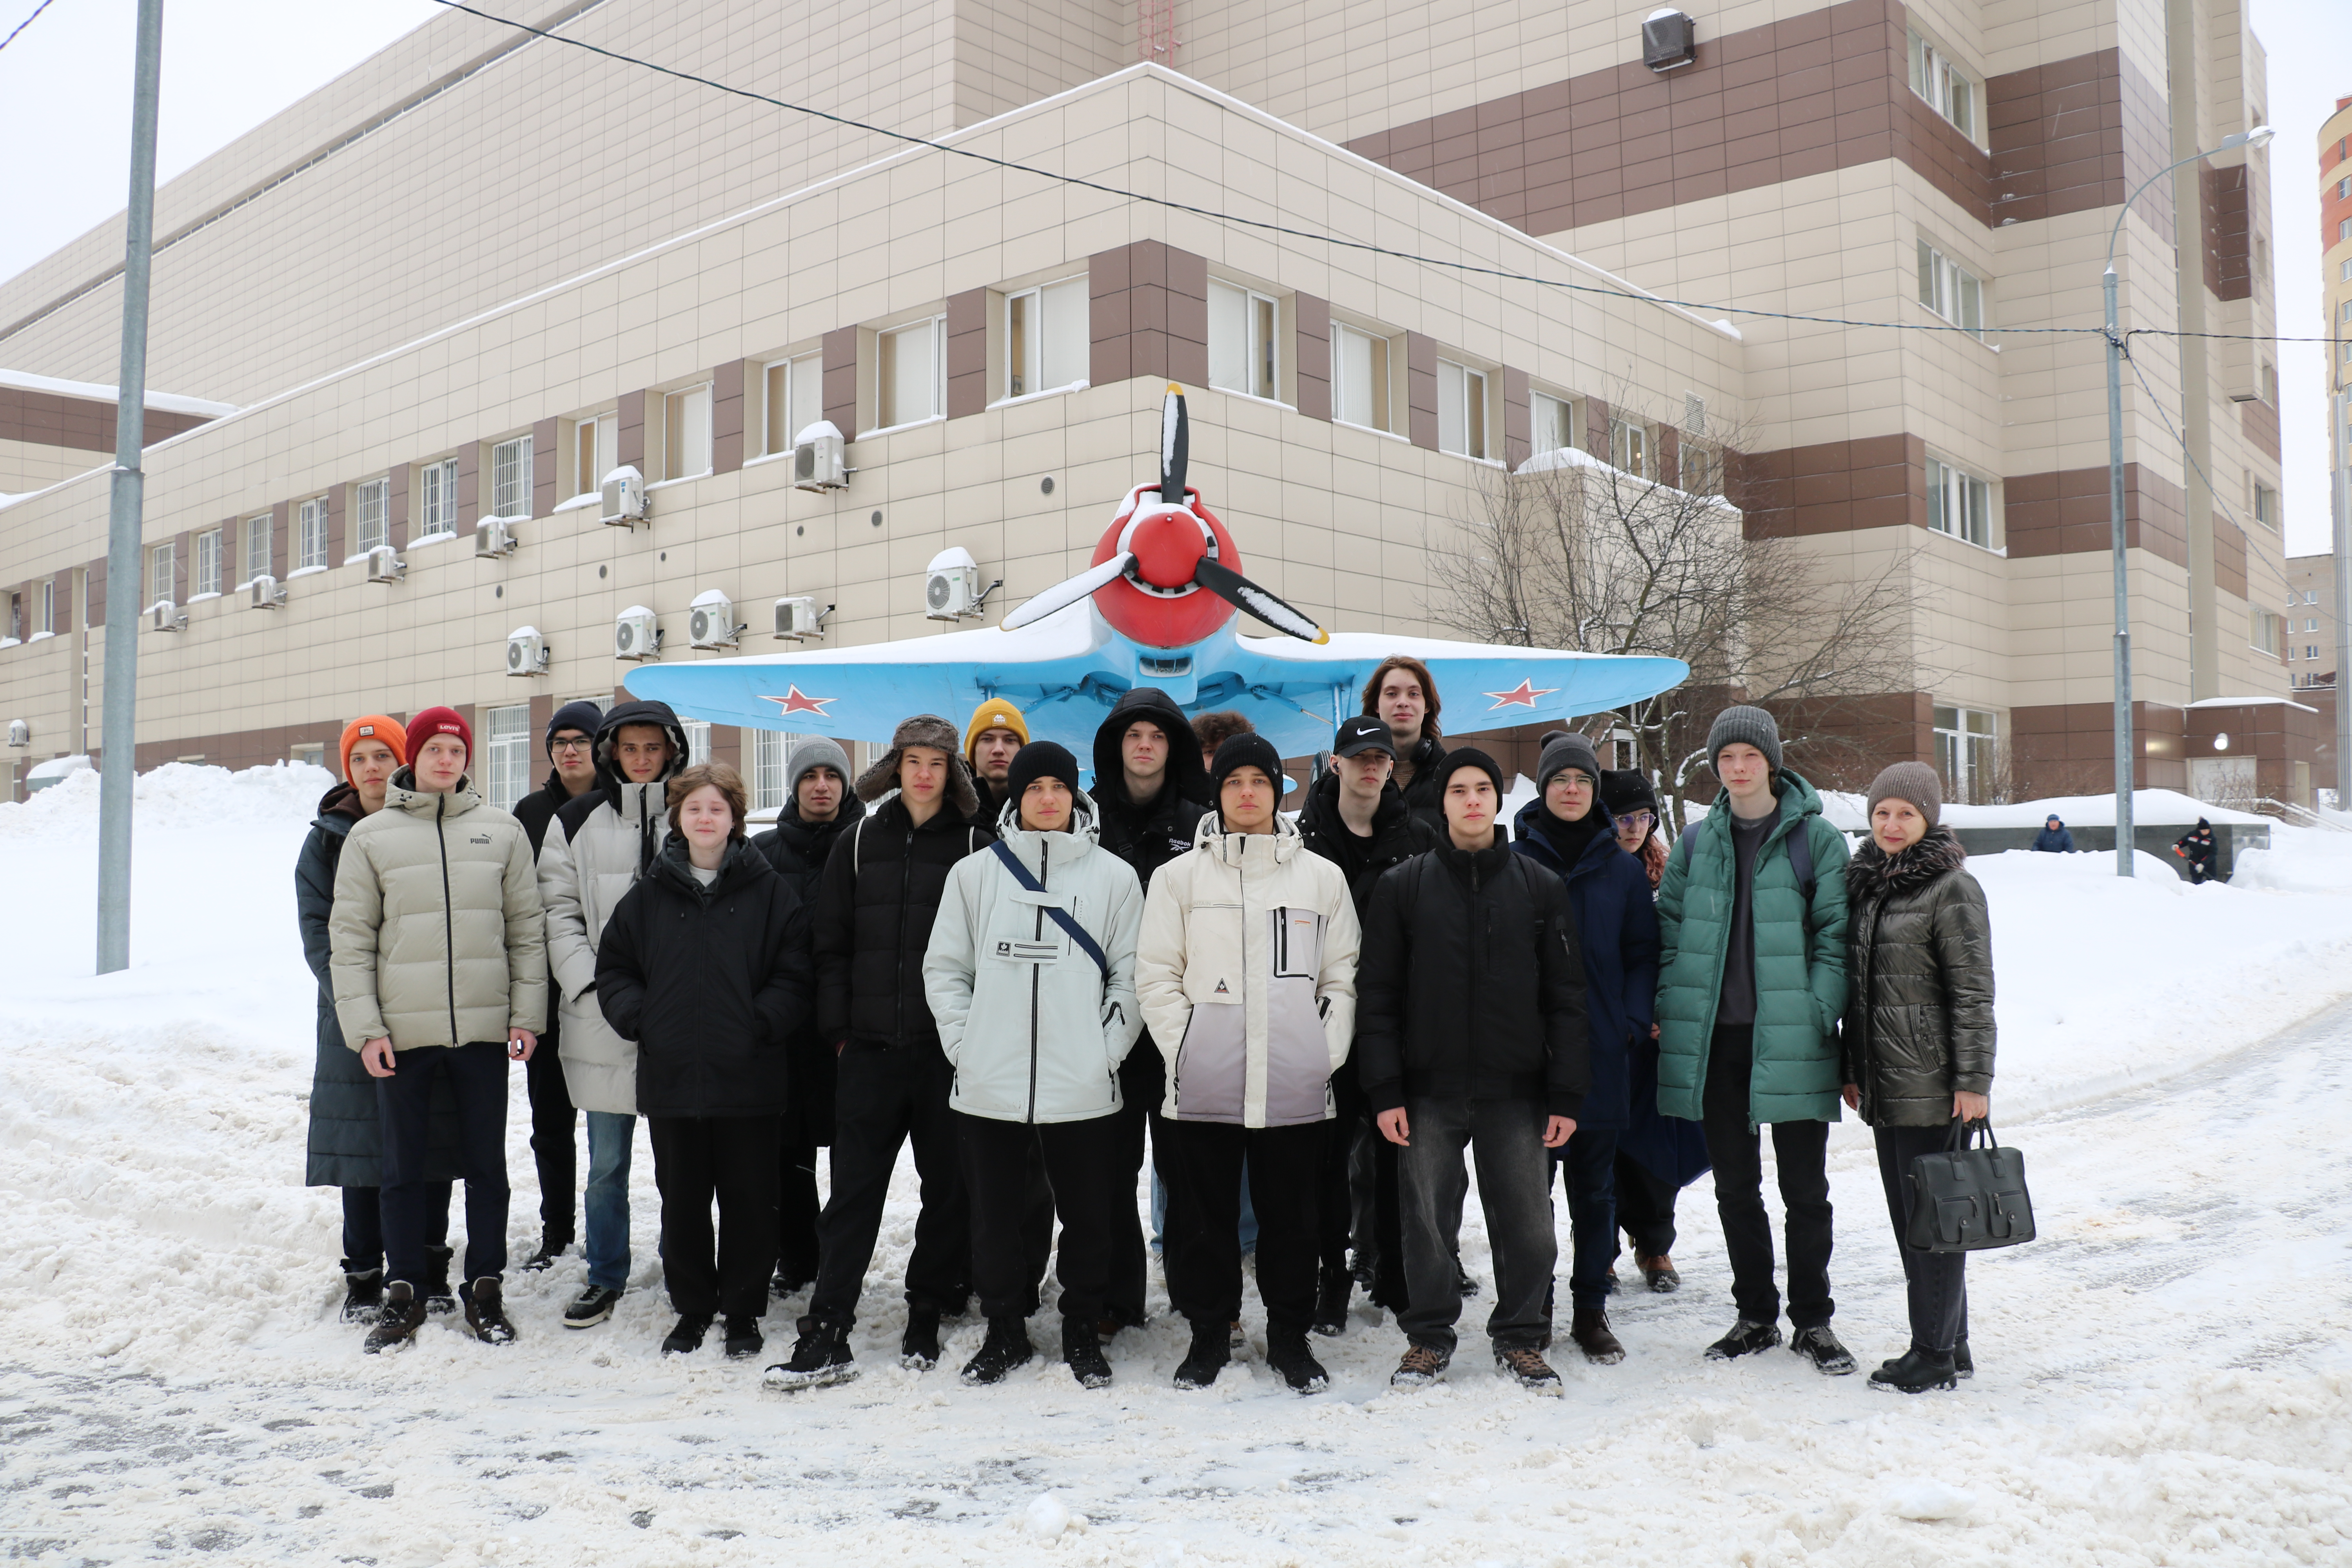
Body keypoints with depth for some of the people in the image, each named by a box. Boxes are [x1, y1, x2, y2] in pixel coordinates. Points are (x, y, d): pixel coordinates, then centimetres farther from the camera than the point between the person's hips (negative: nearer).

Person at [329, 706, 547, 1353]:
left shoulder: (502, 831, 6)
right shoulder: (371, 837, 3)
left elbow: (527, 928, 7)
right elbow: (350, 937, 2)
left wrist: (527, 1015, 0)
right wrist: (364, 1026, -5)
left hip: (483, 1028, 1)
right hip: (401, 1032, 0)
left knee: (486, 1162, 8)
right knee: (405, 1165, 9)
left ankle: (486, 1287, 19)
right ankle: (403, 1292, 21)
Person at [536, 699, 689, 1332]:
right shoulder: (576, 822, 5)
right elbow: (559, 913, 3)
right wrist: (590, 987, -8)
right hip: (601, 1020, 1)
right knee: (607, 1163, 7)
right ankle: (606, 1276, 22)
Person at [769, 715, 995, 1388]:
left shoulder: (976, 846, 1)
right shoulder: (858, 843, 8)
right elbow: (830, 943, 9)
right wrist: (838, 1028, 3)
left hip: (948, 1047, -1)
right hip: (871, 1047, 1)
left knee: (949, 1187, 7)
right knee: (853, 1190, 1)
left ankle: (927, 1317, 22)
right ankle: (827, 1336, 5)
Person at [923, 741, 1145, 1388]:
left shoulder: (1114, 876, 4)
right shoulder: (973, 873, 6)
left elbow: (1130, 972, 4)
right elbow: (945, 968, 8)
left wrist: (1108, 1046, -5)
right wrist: (963, 1042, -1)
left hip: (1083, 1090, -1)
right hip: (987, 1087, 1)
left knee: (1090, 1218, 8)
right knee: (995, 1219, 10)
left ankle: (1083, 1332, 26)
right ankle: (1005, 1332, 27)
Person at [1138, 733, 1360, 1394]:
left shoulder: (1322, 877, 9)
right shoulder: (1180, 876, 6)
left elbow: (1343, 977, 10)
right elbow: (1157, 976, 3)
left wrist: (1326, 1052, -1)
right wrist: (1188, 1052, -6)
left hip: (1296, 1089, 1)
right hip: (1202, 1089, 0)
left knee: (1291, 1217, 8)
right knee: (1203, 1218, 7)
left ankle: (1289, 1335, 23)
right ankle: (1209, 1332, 23)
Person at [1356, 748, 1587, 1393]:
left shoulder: (1540, 888, 5)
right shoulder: (1403, 887, 3)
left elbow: (1565, 997, 4)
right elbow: (1376, 993, 1)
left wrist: (1565, 1095, -2)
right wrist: (1385, 1090, -7)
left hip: (1516, 1091, 0)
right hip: (1429, 1090, 0)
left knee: (1528, 1224, 4)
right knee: (1428, 1222, 6)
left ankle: (1519, 1337, 22)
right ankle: (1428, 1336, 23)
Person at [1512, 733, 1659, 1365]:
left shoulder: (1623, 868, 7)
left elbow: (1643, 950, 9)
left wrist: (1634, 1019, -4)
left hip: (1601, 1052, 2)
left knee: (1595, 1187, 9)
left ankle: (1591, 1309, 19)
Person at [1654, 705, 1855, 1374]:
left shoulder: (1814, 836, -1)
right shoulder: (1697, 843, 9)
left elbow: (1835, 932, -3)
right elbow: (1670, 933, 12)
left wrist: (1820, 1015, -12)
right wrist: (1670, 1012, 1)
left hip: (1790, 1038, -3)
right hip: (1713, 1040, 3)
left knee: (1804, 1187, 4)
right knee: (1735, 1186, 12)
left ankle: (1812, 1320, 19)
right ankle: (1755, 1315, 25)